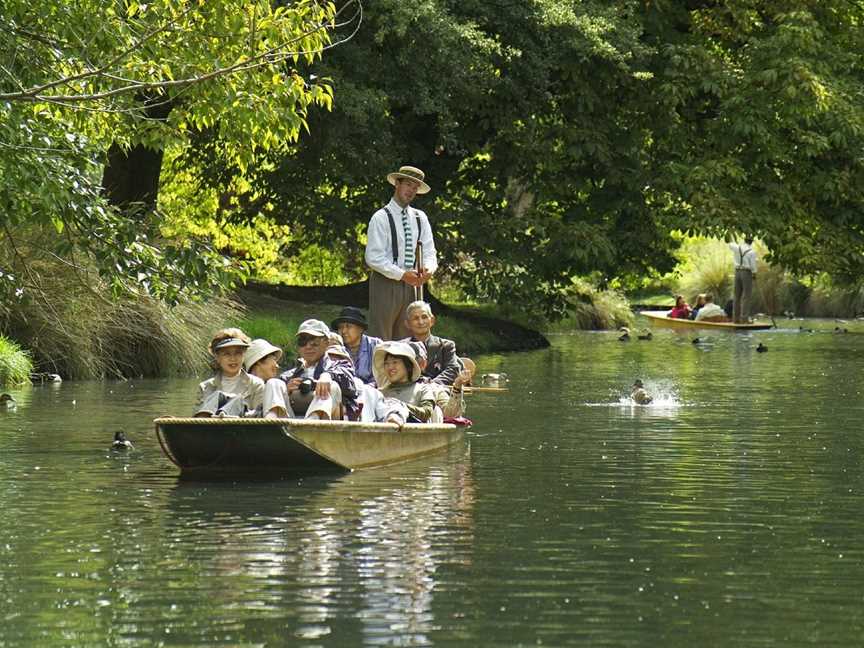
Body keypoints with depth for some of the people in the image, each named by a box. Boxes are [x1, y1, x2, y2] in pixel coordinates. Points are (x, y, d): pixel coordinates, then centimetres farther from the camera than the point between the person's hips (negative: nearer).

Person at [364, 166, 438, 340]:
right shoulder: (381, 218, -6)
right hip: (386, 284, -6)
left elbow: (429, 253, 11)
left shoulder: (420, 218, 12)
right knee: (381, 338, -7)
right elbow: (374, 258, -12)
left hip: (413, 285, 6)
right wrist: (402, 275, -19)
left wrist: (428, 269, -12)